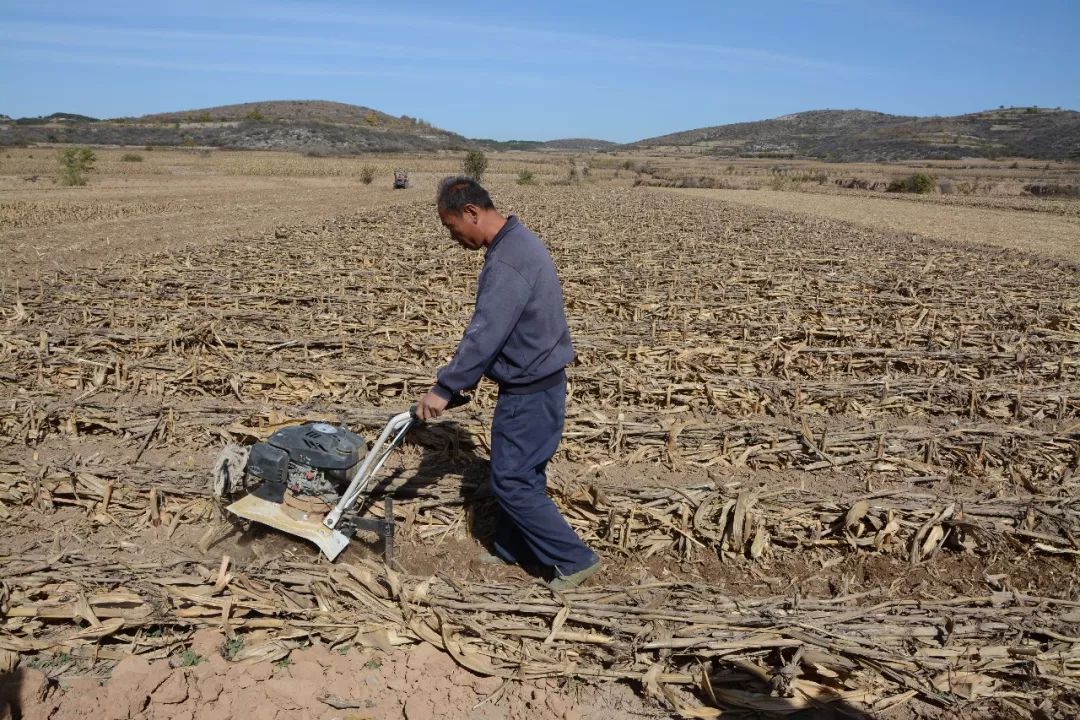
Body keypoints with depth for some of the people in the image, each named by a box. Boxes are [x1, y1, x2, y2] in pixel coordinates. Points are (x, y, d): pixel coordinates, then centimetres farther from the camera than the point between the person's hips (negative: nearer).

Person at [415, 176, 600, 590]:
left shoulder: (507, 262, -25)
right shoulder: (518, 240, 10)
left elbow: (484, 334, -29)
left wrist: (443, 389, -22)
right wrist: (464, 373, 20)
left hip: (530, 392, -10)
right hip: (536, 382, 10)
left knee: (513, 482, 0)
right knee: (517, 474, 20)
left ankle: (575, 559, 11)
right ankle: (512, 550, 36)